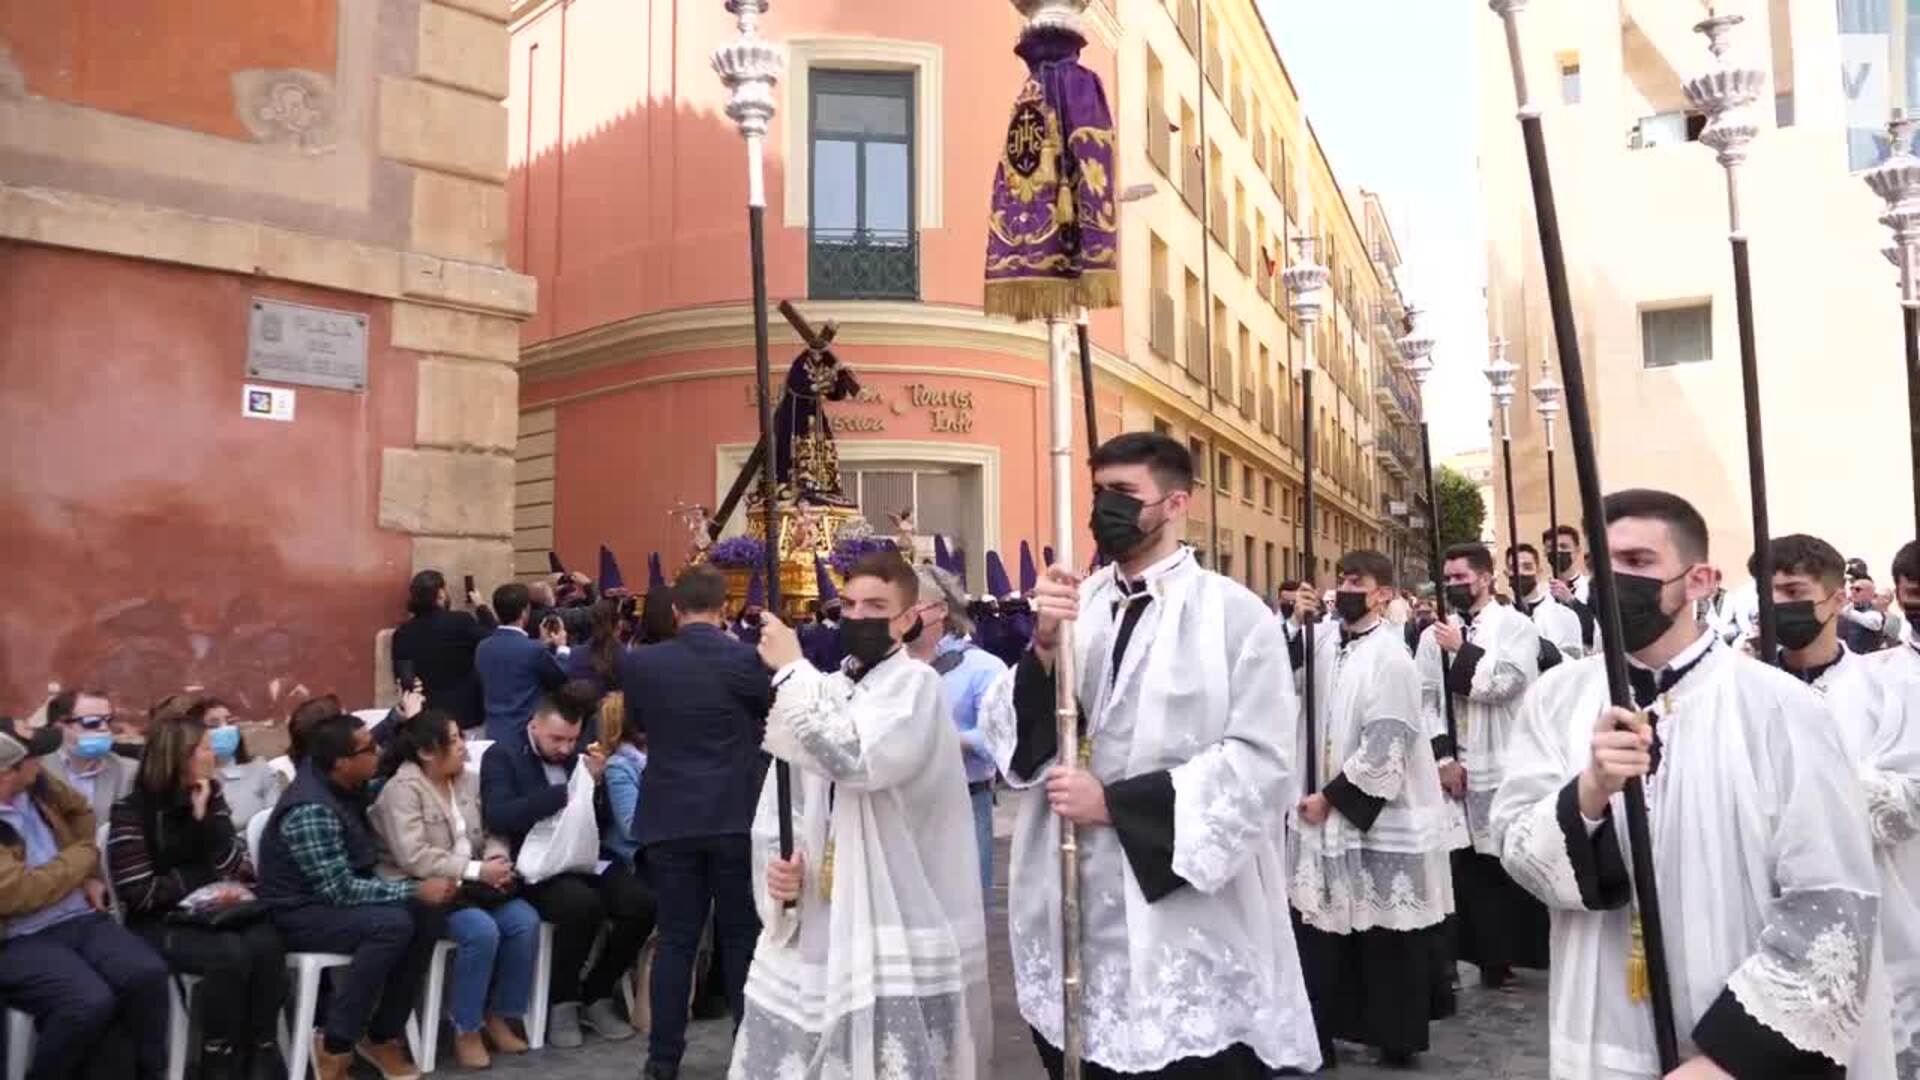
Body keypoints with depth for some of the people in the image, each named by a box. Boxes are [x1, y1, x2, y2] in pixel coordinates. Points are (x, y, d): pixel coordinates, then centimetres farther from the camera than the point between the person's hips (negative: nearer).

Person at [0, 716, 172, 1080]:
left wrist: (91, 875, 13)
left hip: (80, 917, 6)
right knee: (90, 1001, -31)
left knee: (147, 974, -22)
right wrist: (84, 856, -5)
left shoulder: (36, 784, 4)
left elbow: (80, 811, 26)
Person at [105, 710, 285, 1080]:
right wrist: (202, 877, -9)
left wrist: (205, 814, -11)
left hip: (209, 913, 5)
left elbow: (232, 865, -1)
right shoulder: (132, 810, -9)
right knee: (229, 953, -33)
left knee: (266, 942, -27)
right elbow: (139, 893, -14)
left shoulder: (210, 796, 7)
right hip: (158, 924, -4)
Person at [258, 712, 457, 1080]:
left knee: (428, 913, -12)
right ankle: (334, 1044, -17)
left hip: (336, 894, 9)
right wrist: (415, 890, -27)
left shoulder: (342, 783, -2)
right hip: (300, 914, -9)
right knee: (392, 924, -32)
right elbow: (342, 891, -29)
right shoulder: (311, 811, -28)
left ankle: (382, 1034, -2)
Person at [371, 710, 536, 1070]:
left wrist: (496, 859, -12)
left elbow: (493, 834, 12)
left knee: (526, 921, -16)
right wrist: (477, 870, -24)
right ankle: (466, 1029, -10)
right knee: (483, 931, -29)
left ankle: (498, 1016, 2)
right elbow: (414, 858, -22)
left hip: (471, 884, 7)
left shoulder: (469, 781, 9)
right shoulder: (403, 789, -13)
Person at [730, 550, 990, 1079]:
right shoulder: (820, 693, 10)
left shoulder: (915, 685, -9)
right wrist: (778, 871, -4)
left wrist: (791, 669, -18)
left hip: (896, 936, -6)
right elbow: (778, 807, 15)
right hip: (814, 932, 7)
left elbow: (854, 759, -27)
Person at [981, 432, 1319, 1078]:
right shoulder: (1071, 607, 7)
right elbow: (1007, 738, 2)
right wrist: (1043, 647, -16)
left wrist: (1114, 802, -15)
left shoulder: (1235, 614, -5)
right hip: (1071, 911, 4)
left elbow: (1261, 763, -12)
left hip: (1189, 926, -4)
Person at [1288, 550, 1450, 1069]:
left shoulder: (1390, 658, -15)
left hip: (1380, 817, -6)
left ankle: (1396, 1038, 23)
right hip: (1323, 811, 6)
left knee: (1387, 940, 7)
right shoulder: (1321, 638, 5)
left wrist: (1330, 797, -13)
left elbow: (1382, 752, -18)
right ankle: (1319, 1034, 24)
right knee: (1321, 931, 12)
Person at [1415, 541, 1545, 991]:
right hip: (1453, 767, 3)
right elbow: (1423, 700, 3)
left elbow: (1506, 683, -15)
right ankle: (1490, 957, 15)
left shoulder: (1515, 626, 0)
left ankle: (1526, 953, 16)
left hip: (1505, 767, -3)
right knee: (1470, 866, 5)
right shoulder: (1434, 635, 9)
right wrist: (1442, 757, -7)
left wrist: (1462, 651, -8)